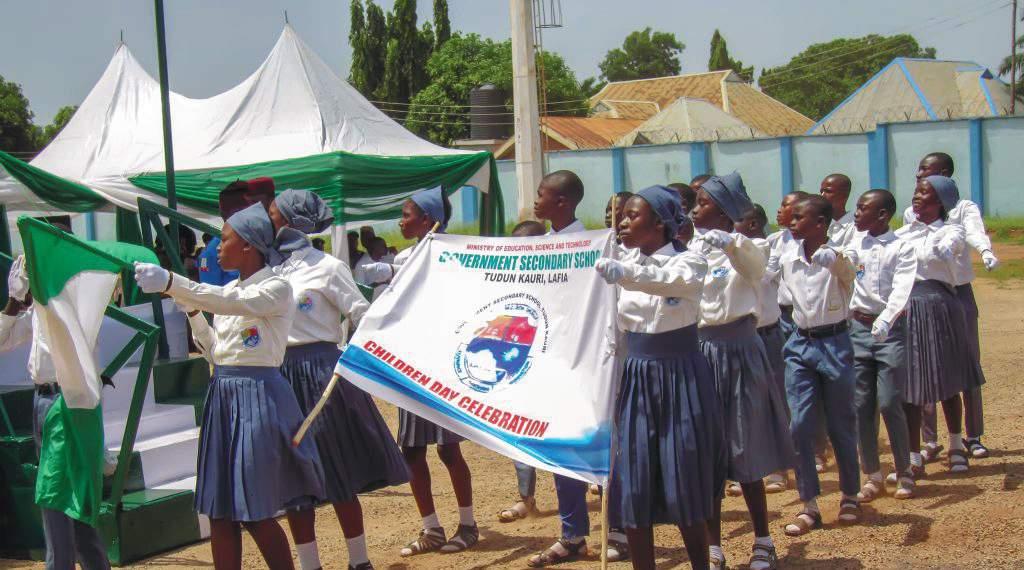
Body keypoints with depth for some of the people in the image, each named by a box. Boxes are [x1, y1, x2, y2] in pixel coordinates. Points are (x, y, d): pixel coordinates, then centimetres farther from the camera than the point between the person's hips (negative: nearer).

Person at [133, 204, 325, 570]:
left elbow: (234, 303, -27)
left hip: (258, 397, -7)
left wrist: (171, 283, -34)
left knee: (255, 514, -4)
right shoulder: (229, 290, 14)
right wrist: (190, 309, 6)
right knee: (219, 510, 7)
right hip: (223, 397, 8)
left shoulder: (276, 289, -8)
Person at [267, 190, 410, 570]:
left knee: (338, 475, 2)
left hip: (322, 372, -5)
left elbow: (362, 317, -6)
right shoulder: (272, 270, 10)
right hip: (281, 375, 5)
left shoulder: (327, 267, -6)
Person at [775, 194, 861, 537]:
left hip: (834, 343, -4)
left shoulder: (838, 257, -12)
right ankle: (809, 505, 4)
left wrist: (830, 258, -51)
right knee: (800, 425, -2)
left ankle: (849, 496, 25)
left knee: (841, 425, 7)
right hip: (800, 345, 4)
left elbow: (843, 268, -33)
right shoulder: (788, 260, 3)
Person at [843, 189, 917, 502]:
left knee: (889, 403, -6)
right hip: (858, 327, 4)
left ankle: (905, 473, 10)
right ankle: (873, 476, 14)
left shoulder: (901, 248, -5)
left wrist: (885, 320, -32)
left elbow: (901, 289, -17)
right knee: (862, 405, 4)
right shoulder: (854, 243, 8)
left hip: (890, 330, -4)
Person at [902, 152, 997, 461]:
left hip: (959, 294, -2)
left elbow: (974, 231, -23)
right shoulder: (911, 213, 10)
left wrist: (986, 251, -44)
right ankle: (930, 441, 10)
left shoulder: (964, 208, -2)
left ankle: (974, 437, 16)